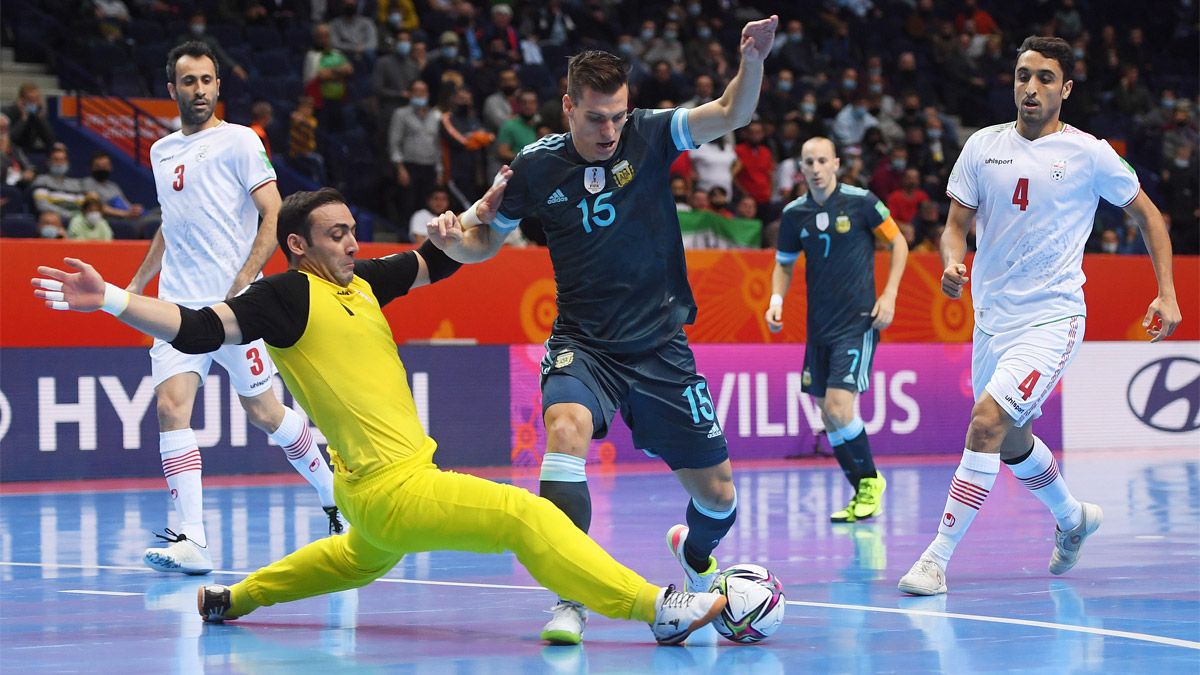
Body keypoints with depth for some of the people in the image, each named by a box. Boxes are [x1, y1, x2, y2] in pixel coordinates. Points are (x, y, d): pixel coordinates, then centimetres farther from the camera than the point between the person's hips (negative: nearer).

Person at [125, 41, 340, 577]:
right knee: (171, 406, -13)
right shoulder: (162, 152, 16)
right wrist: (137, 283, 25)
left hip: (234, 305, -5)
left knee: (265, 413, 1)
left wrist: (242, 282, -17)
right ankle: (191, 541, -15)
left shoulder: (239, 141, -2)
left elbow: (274, 217, -7)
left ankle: (335, 498, 25)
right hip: (178, 305, 5)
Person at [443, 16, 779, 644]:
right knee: (565, 426, -35)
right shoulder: (536, 166, -7)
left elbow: (731, 113, -21)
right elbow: (485, 243, 6)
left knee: (717, 494, 7)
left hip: (660, 346, 1)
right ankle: (570, 598, -30)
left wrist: (752, 61, -40)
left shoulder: (649, 135, -8)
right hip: (582, 343, -1)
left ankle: (695, 555, 46)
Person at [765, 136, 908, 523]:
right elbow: (784, 263, 18)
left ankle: (869, 480, 6)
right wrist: (776, 299, -1)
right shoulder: (794, 214, 4)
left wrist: (889, 296, -6)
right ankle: (864, 494, 19)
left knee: (839, 410, -16)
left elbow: (898, 244, 3)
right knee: (828, 415, 6)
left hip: (858, 321, -5)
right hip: (818, 327, 5)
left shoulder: (861, 202, -8)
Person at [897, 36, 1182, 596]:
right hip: (991, 320, 6)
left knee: (988, 421, -23)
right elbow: (957, 223, 8)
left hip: (1051, 319, -6)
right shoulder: (983, 145, 4)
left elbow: (1147, 214, 6)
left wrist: (1167, 294, -2)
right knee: (1012, 441, 19)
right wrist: (952, 264, -15)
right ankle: (1072, 518, 47)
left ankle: (938, 557, -19)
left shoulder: (1089, 153, -6)